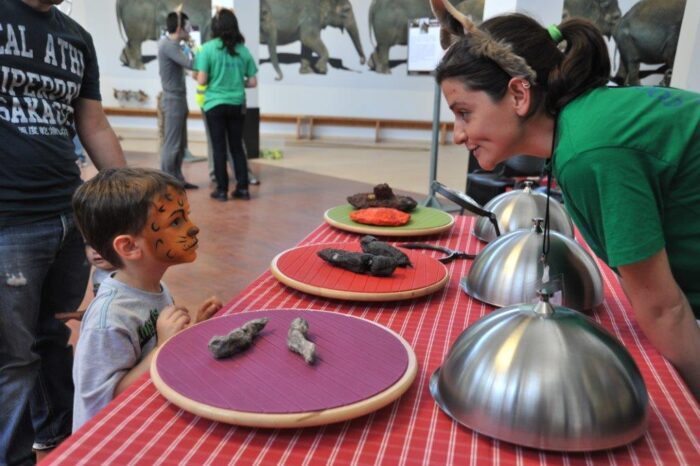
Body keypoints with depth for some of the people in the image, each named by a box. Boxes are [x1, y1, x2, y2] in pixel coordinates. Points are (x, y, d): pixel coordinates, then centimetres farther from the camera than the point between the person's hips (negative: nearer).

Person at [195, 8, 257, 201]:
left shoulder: (208, 48, -6)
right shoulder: (243, 50, 2)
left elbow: (202, 81, -10)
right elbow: (252, 82, 3)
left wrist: (213, 80, 11)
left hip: (215, 104, -2)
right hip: (237, 104, 3)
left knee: (219, 148, 5)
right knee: (237, 146, 12)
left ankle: (222, 190, 10)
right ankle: (243, 188, 13)